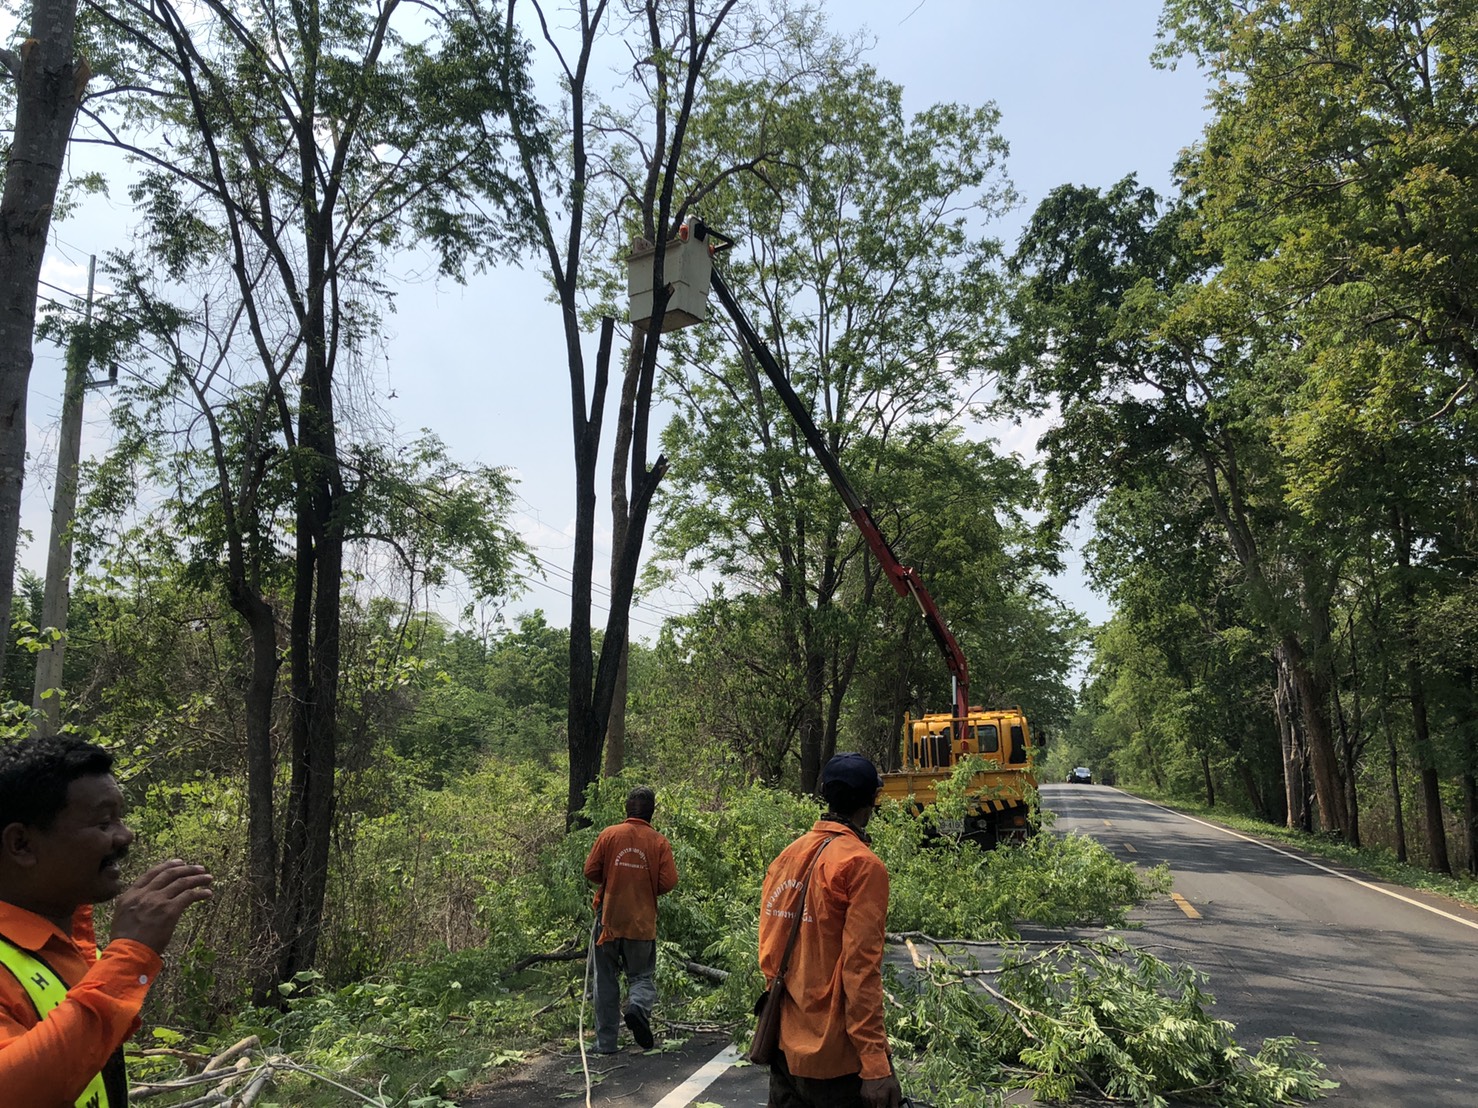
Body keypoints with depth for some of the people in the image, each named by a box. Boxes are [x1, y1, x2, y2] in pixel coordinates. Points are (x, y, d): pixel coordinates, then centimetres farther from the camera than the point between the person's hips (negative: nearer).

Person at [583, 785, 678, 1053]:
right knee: (641, 974, 15)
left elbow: (591, 872, -3)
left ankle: (605, 1042, 14)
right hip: (642, 922, 0)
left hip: (609, 918, 1)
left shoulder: (609, 834, -5)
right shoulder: (659, 842, -6)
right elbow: (669, 883, -8)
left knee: (606, 980, 12)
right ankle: (638, 1006, -16)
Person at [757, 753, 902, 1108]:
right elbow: (860, 969, -19)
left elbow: (769, 951, 9)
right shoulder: (862, 865, -15)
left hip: (784, 1046, 7)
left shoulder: (787, 856, 5)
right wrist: (876, 1065, -18)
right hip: (837, 1056, -7)